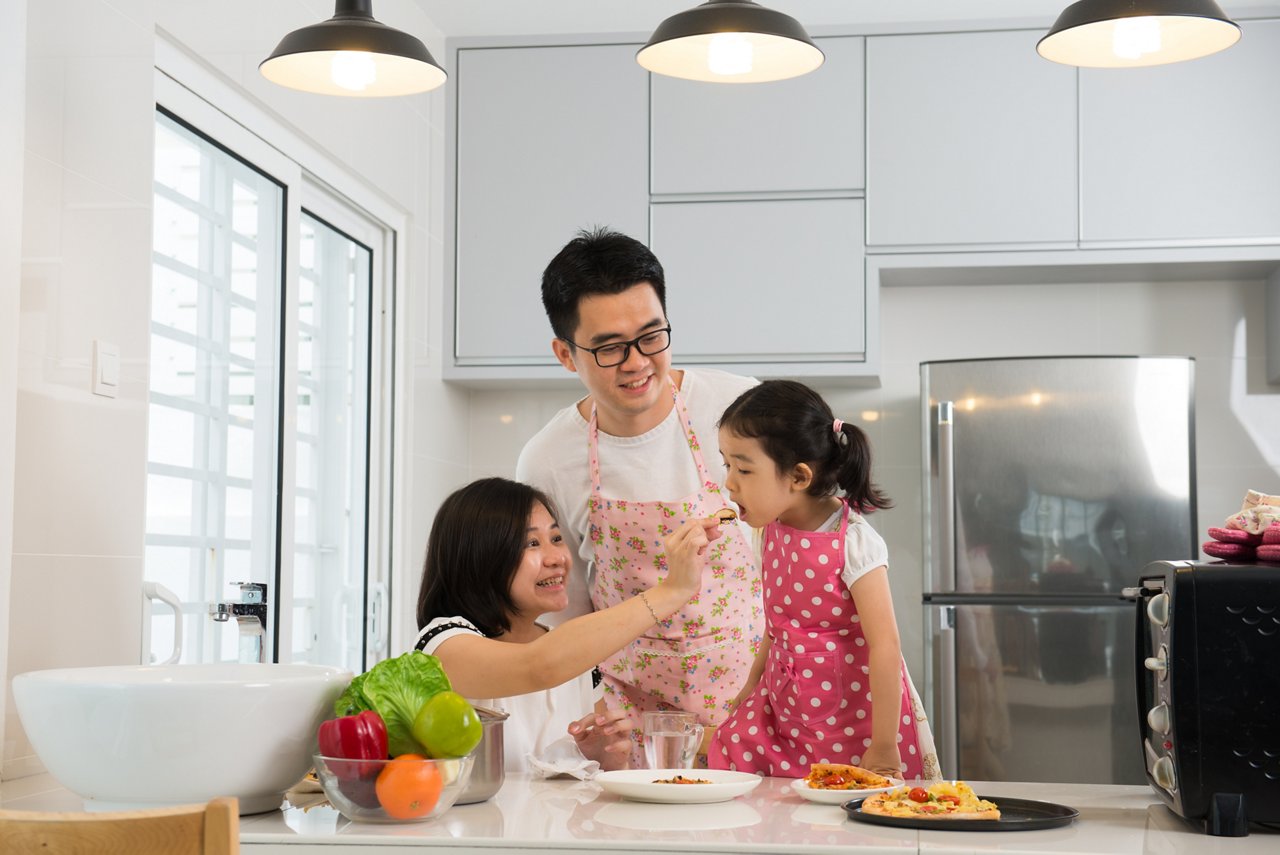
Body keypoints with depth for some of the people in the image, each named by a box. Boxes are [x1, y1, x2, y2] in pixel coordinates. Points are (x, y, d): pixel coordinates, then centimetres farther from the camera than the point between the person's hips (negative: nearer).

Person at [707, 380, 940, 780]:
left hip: (853, 715, -6)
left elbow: (884, 646, -20)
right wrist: (752, 685, 21)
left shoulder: (854, 543, -20)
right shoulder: (774, 530, 2)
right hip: (784, 708, 7)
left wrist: (883, 746, -19)